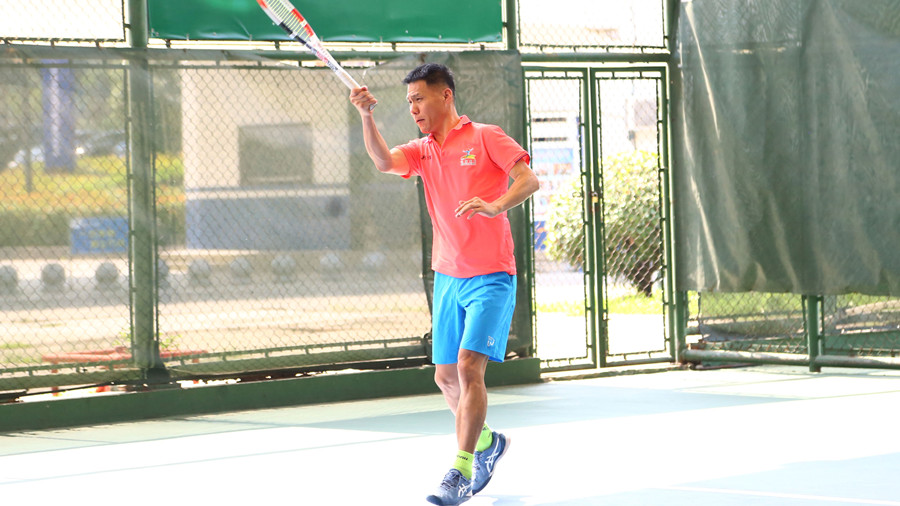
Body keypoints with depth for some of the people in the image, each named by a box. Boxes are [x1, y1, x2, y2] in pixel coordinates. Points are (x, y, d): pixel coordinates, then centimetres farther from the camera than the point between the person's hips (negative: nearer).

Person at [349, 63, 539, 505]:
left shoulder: (485, 138, -3)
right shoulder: (423, 151, 11)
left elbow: (528, 180, -13)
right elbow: (383, 162, -8)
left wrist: (495, 206, -31)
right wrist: (367, 116, -23)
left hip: (490, 278, -6)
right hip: (447, 279, 6)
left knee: (469, 367, -16)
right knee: (446, 377, 9)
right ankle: (486, 441, 34)